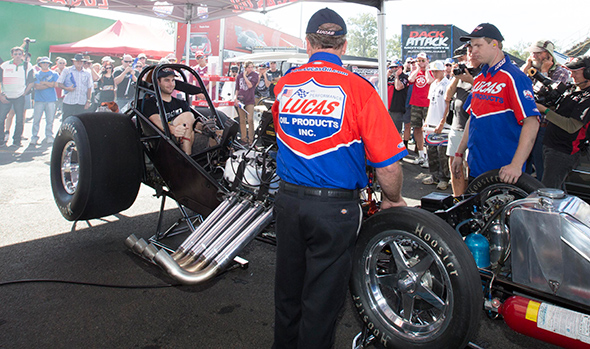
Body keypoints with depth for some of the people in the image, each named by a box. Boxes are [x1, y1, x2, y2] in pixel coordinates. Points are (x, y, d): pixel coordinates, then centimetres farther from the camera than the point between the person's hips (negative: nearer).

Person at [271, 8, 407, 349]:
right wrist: (393, 199, 5)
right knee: (322, 296, 10)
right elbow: (388, 164, -13)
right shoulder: (357, 87, -12)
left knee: (288, 289, 20)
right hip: (336, 207, -4)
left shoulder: (283, 84, 1)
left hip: (288, 201, 5)